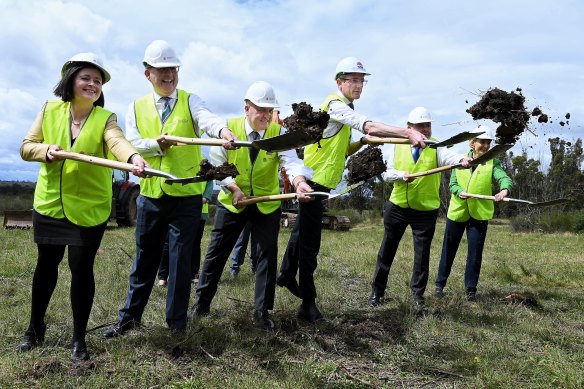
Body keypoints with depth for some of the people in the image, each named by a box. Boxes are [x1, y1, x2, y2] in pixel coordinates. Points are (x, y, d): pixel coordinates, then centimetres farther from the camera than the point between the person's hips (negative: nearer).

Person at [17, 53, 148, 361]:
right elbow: (26, 147, 4)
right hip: (49, 203, 3)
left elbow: (117, 141, -29)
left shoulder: (105, 118, -7)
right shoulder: (50, 110, 1)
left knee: (81, 267, 0)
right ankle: (35, 328, 37)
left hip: (89, 208, -3)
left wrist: (133, 157, -51)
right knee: (46, 264, 16)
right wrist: (46, 150, -18)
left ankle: (79, 338, 18)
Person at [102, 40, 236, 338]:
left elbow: (207, 119, -24)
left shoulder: (190, 101, -1)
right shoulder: (137, 108, 7)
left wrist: (223, 130, -46)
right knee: (145, 258, 14)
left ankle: (176, 320, 18)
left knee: (181, 258, 3)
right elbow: (130, 144, -5)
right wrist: (157, 145, -22)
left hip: (187, 194, -2)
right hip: (150, 195, 3)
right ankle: (130, 315, 29)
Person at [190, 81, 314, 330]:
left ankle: (262, 311, 14)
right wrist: (233, 188, -21)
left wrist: (300, 181, -48)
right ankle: (202, 303, 25)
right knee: (216, 252, 7)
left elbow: (291, 161, -26)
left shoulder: (279, 132, -11)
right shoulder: (229, 128, -11)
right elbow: (216, 164, -7)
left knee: (268, 254, 1)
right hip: (232, 201, 0)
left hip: (267, 204, 0)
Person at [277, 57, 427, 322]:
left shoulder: (344, 107, 15)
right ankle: (308, 305, 1)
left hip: (319, 182, 10)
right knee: (310, 243, -6)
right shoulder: (335, 105, -17)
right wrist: (408, 133, -40)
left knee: (303, 231, 24)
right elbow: (368, 126, -33)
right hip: (313, 180, -10)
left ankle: (287, 274, 43)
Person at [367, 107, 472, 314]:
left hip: (426, 210, -2)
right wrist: (402, 175, -19)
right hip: (397, 207, 2)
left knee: (422, 255, 3)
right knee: (386, 251, 11)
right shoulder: (399, 146, 1)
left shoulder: (435, 147, -7)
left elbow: (448, 156, -29)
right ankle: (377, 291, 26)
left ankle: (418, 297, 19)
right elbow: (389, 172, 2)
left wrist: (461, 160, -51)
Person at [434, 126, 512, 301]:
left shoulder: (492, 163, -1)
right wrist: (460, 192, -20)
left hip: (479, 213, -1)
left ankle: (470, 288, 17)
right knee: (449, 250, 10)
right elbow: (452, 184, 2)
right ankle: (440, 284, 23)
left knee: (475, 253, 2)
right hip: (457, 211, 1)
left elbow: (504, 178, -19)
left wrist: (504, 190, -41)